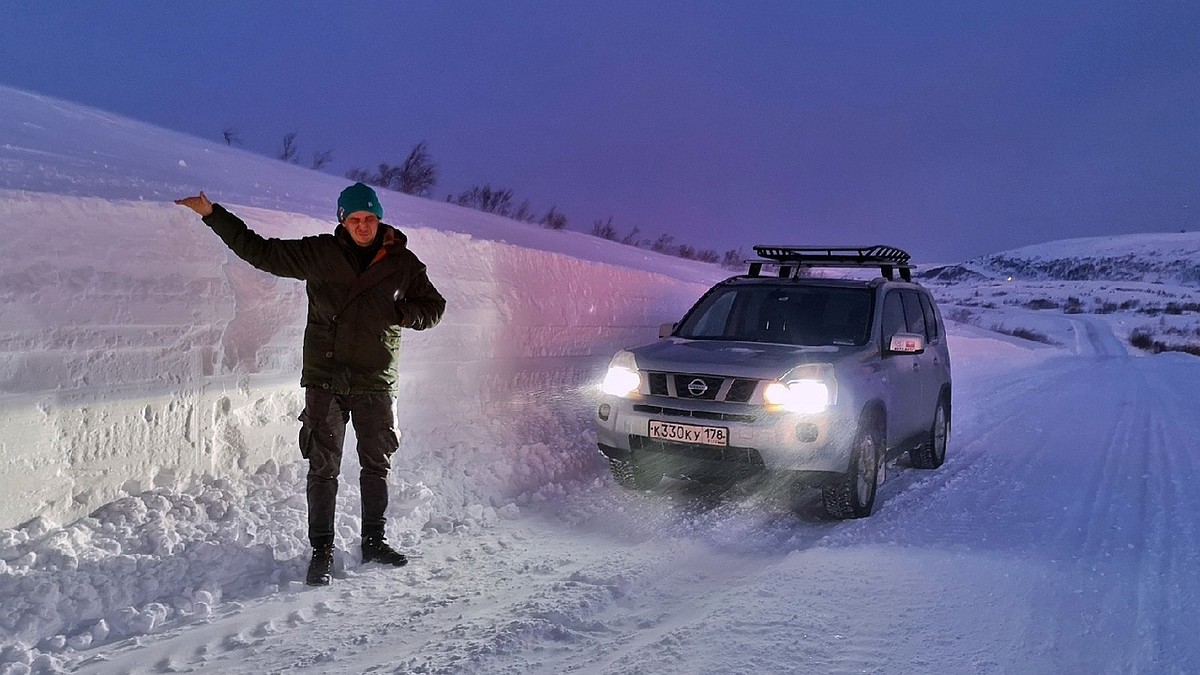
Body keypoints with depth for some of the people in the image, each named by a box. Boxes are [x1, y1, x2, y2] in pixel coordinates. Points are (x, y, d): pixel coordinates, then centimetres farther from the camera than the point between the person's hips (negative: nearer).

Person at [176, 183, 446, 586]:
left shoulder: (403, 262, 2)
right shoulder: (319, 253, 0)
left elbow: (433, 307, 9)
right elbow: (259, 251, 4)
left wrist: (400, 313, -11)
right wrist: (212, 214, -1)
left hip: (376, 383, 1)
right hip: (325, 378, -1)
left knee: (377, 465, 11)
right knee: (323, 468, 1)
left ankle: (374, 542, 26)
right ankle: (322, 551, 10)